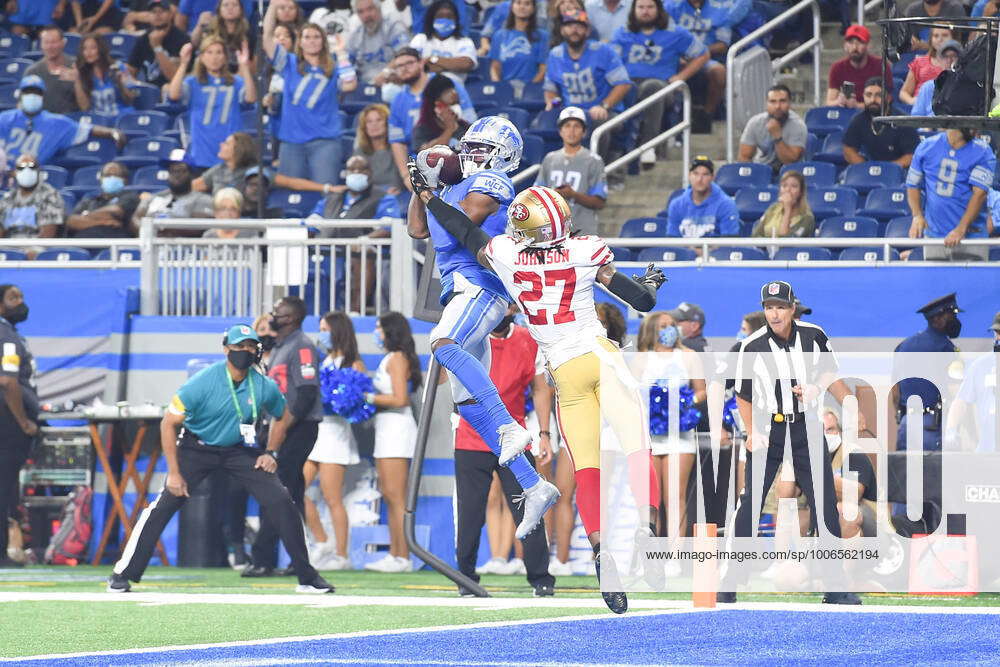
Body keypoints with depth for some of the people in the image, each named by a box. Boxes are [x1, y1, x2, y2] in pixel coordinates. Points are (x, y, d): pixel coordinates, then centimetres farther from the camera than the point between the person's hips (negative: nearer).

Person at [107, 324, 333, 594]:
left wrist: (271, 453, -1)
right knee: (164, 505, -15)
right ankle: (122, 575, -5)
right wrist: (173, 473, -20)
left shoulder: (265, 387, -12)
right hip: (197, 448, -2)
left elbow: (282, 417, 11)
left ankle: (307, 577, 0)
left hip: (239, 449, 3)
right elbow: (168, 424, -17)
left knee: (281, 502, -10)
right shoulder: (202, 382, -23)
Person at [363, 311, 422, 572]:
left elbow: (399, 399, -18)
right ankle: (394, 554, 12)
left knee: (395, 496, -11)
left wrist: (368, 397, -13)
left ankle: (403, 558, -12)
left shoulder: (397, 358, -10)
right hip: (386, 430, 10)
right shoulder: (389, 359, 18)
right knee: (388, 495, 10)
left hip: (397, 428, -10)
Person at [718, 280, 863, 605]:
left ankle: (834, 587, 8)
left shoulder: (814, 336, -1)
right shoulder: (752, 347, -7)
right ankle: (727, 586, -1)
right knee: (750, 502, -8)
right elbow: (743, 397, 2)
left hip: (806, 427, 2)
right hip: (768, 428, -2)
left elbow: (828, 374, 12)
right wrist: (752, 432, -12)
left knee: (825, 502, 0)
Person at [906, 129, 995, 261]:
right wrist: (917, 216, -6)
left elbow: (979, 193, -12)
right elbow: (913, 185, 12)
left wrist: (961, 229, -23)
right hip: (933, 235, 3)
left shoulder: (983, 153, -3)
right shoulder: (927, 147, 6)